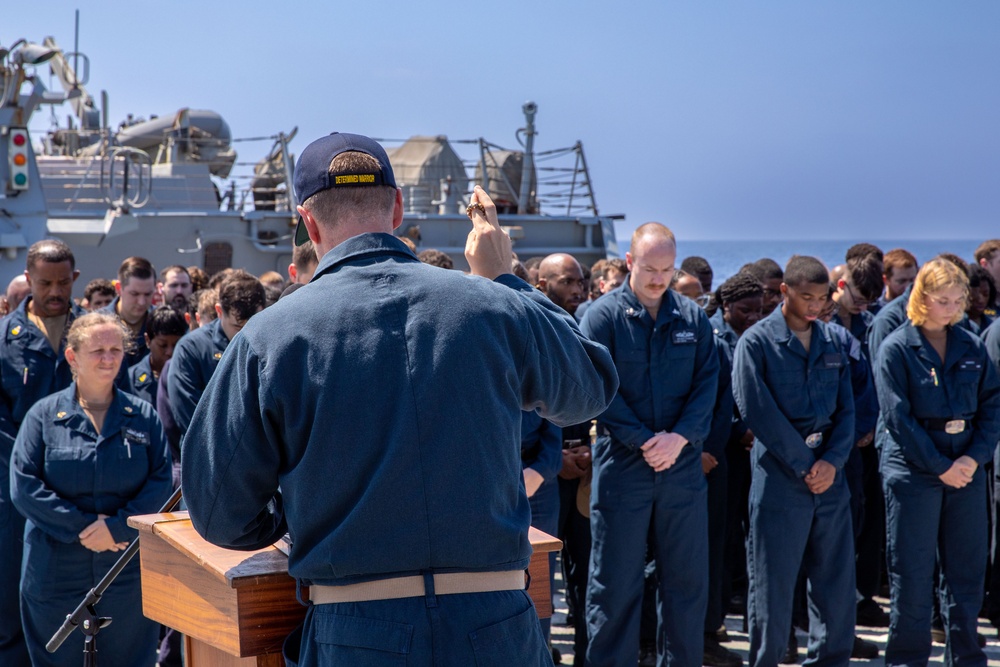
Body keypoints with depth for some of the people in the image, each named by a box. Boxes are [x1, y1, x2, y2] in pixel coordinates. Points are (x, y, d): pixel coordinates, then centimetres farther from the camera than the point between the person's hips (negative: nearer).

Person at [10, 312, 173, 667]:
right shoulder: (44, 415, 0)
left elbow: (162, 483, -3)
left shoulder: (143, 416, 4)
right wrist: (81, 526, -15)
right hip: (56, 574, -1)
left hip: (129, 576, 1)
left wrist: (117, 526, -17)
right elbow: (23, 485, -8)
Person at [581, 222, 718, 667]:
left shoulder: (693, 318, 7)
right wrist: (644, 441, -15)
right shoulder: (604, 316, -4)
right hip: (621, 464, -3)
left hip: (683, 465, 3)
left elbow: (707, 384, 2)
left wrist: (680, 437, -13)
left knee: (688, 577, 9)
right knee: (615, 581, 3)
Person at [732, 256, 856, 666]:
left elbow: (846, 410, 8)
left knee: (837, 585, 9)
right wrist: (805, 464, -12)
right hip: (779, 481, -5)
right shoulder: (757, 342, -5)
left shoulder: (832, 344, 11)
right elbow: (758, 411, -12)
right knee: (773, 587, 1)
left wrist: (832, 461, -8)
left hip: (830, 479, 5)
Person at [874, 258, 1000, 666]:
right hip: (914, 472, -4)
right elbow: (897, 418, -11)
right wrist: (941, 466, -13)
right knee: (912, 575, 1)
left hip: (967, 468, 4)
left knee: (967, 571, 10)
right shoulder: (896, 349, -6)